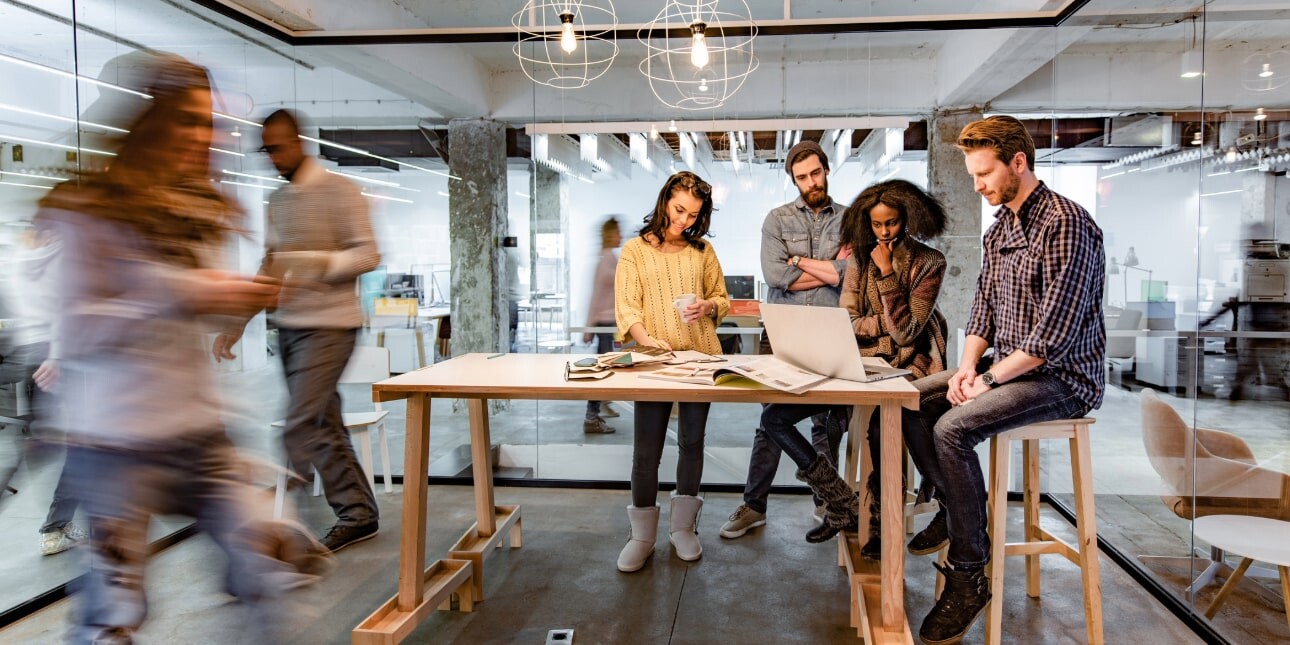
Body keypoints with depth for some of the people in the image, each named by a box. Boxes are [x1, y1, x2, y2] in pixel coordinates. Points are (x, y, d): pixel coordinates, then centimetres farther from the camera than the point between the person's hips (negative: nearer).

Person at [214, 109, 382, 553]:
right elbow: (268, 269, 19)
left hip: (329, 324, -7)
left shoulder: (337, 191, -6)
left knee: (300, 428, -11)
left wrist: (320, 263, -27)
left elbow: (368, 255, -11)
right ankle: (359, 514, 19)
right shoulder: (276, 201, 16)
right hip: (288, 325, 8)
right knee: (325, 427, 9)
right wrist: (237, 323, 13)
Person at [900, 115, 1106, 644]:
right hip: (1008, 367, 9)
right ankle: (959, 508, 15)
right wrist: (968, 366, -3)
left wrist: (989, 377, -18)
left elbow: (1055, 333, -24)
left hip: (1061, 378, -9)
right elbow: (983, 309, 14)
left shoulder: (1065, 224, -18)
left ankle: (969, 575, -15)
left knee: (953, 428, -27)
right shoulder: (998, 229, 12)